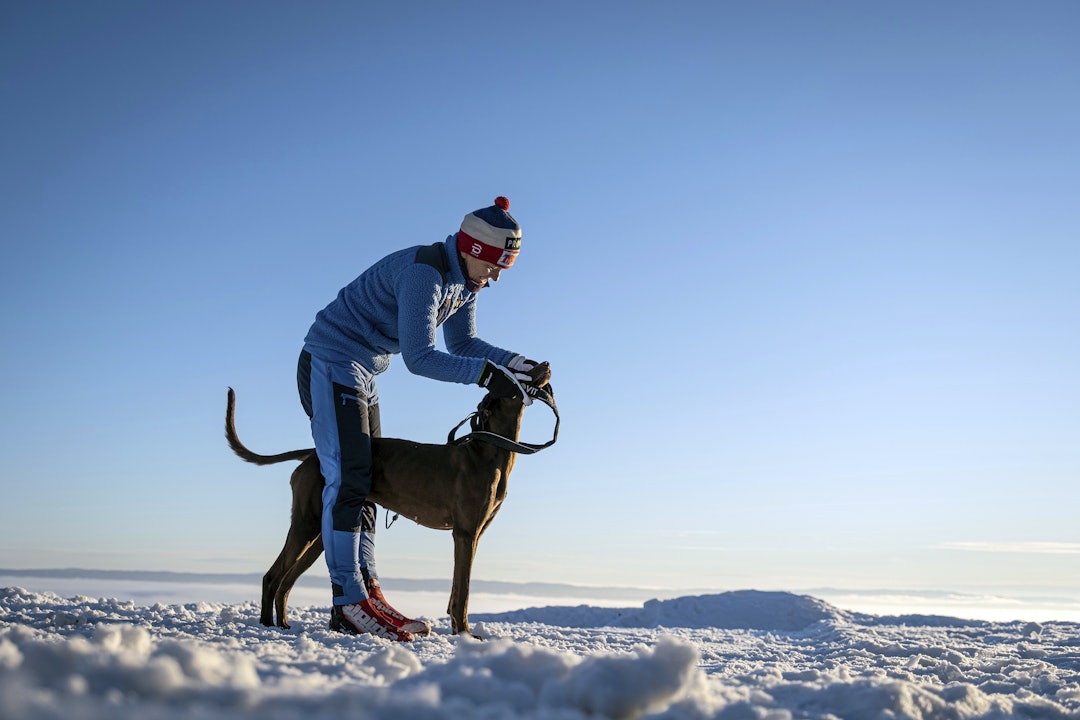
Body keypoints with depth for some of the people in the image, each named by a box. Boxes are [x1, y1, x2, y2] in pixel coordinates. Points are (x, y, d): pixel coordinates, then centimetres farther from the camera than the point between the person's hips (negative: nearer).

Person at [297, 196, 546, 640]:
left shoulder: (465, 282, 4)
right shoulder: (424, 271, -25)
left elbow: (463, 344, 15)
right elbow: (418, 358, -28)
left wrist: (511, 362, 0)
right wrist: (485, 374, -29)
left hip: (361, 375, 10)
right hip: (331, 364, -10)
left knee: (362, 482, 6)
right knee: (347, 479, -17)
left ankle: (366, 592, 8)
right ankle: (348, 603, -18)